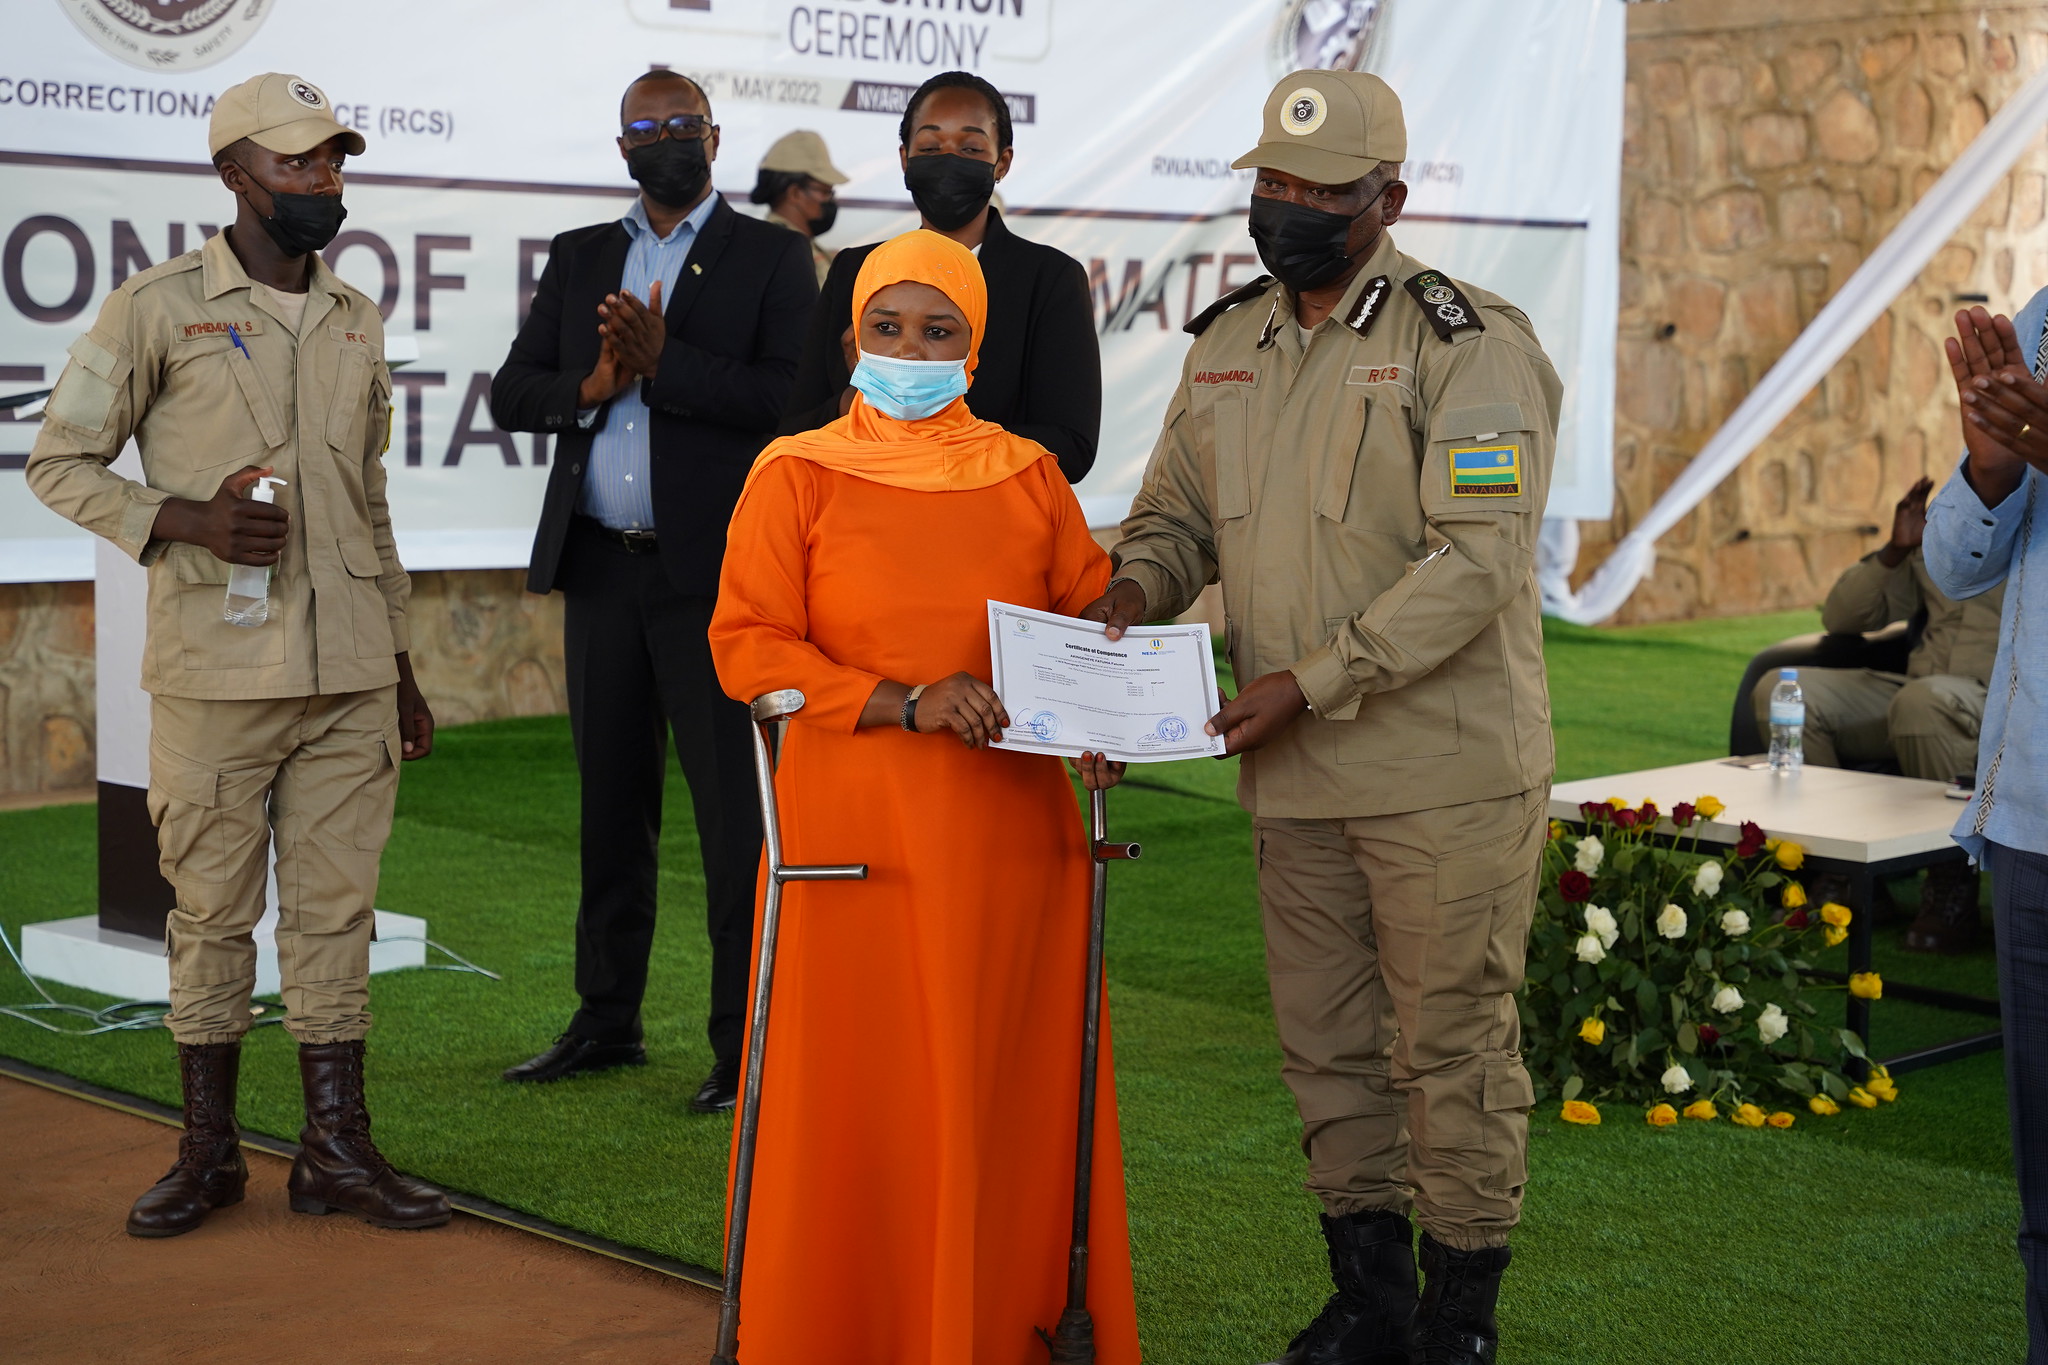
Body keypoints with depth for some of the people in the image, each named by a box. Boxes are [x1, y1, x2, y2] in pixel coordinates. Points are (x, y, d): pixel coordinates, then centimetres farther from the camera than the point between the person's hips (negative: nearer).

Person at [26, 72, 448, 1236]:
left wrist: (404, 667, 18)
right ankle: (209, 1152, 17)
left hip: (351, 670, 4)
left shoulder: (357, 321, 13)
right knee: (213, 908, 4)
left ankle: (338, 1149, 14)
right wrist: (187, 520, -16)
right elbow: (62, 461, 1)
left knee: (338, 906, 6)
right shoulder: (157, 309, -3)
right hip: (215, 668, -4)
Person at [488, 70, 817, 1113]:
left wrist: (662, 362, -19)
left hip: (713, 569, -5)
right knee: (611, 802, 13)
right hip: (599, 567, 5)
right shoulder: (577, 258, 15)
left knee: (734, 813, -4)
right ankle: (607, 1021, 23)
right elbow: (511, 394, 9)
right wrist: (594, 383, -10)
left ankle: (746, 1045, 2)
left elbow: (795, 399, -12)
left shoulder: (771, 258, 1)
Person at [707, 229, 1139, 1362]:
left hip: (1010, 832, 3)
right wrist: (904, 702, -16)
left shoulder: (1029, 476, 12)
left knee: (1014, 1087, 4)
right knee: (859, 1099, -1)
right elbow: (746, 645, -4)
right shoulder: (796, 476, 3)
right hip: (855, 832, -3)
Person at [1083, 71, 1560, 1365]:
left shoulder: (1468, 343, -9)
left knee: (1452, 1041, 2)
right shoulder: (1225, 345, 12)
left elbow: (1478, 557, -18)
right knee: (1326, 1043, 13)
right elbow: (1178, 510, 20)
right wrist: (1134, 589, -4)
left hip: (1446, 771, -6)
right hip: (1294, 774, 6)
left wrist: (1312, 680, -21)